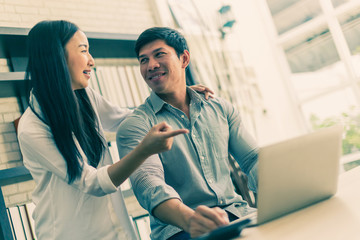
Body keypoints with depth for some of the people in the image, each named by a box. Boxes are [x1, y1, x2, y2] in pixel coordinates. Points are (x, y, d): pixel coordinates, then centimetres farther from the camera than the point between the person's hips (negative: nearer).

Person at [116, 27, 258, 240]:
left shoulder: (220, 109, 14)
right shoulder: (135, 125, -1)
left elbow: (253, 160, 10)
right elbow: (148, 183, -18)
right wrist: (189, 219, -39)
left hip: (236, 215, 5)